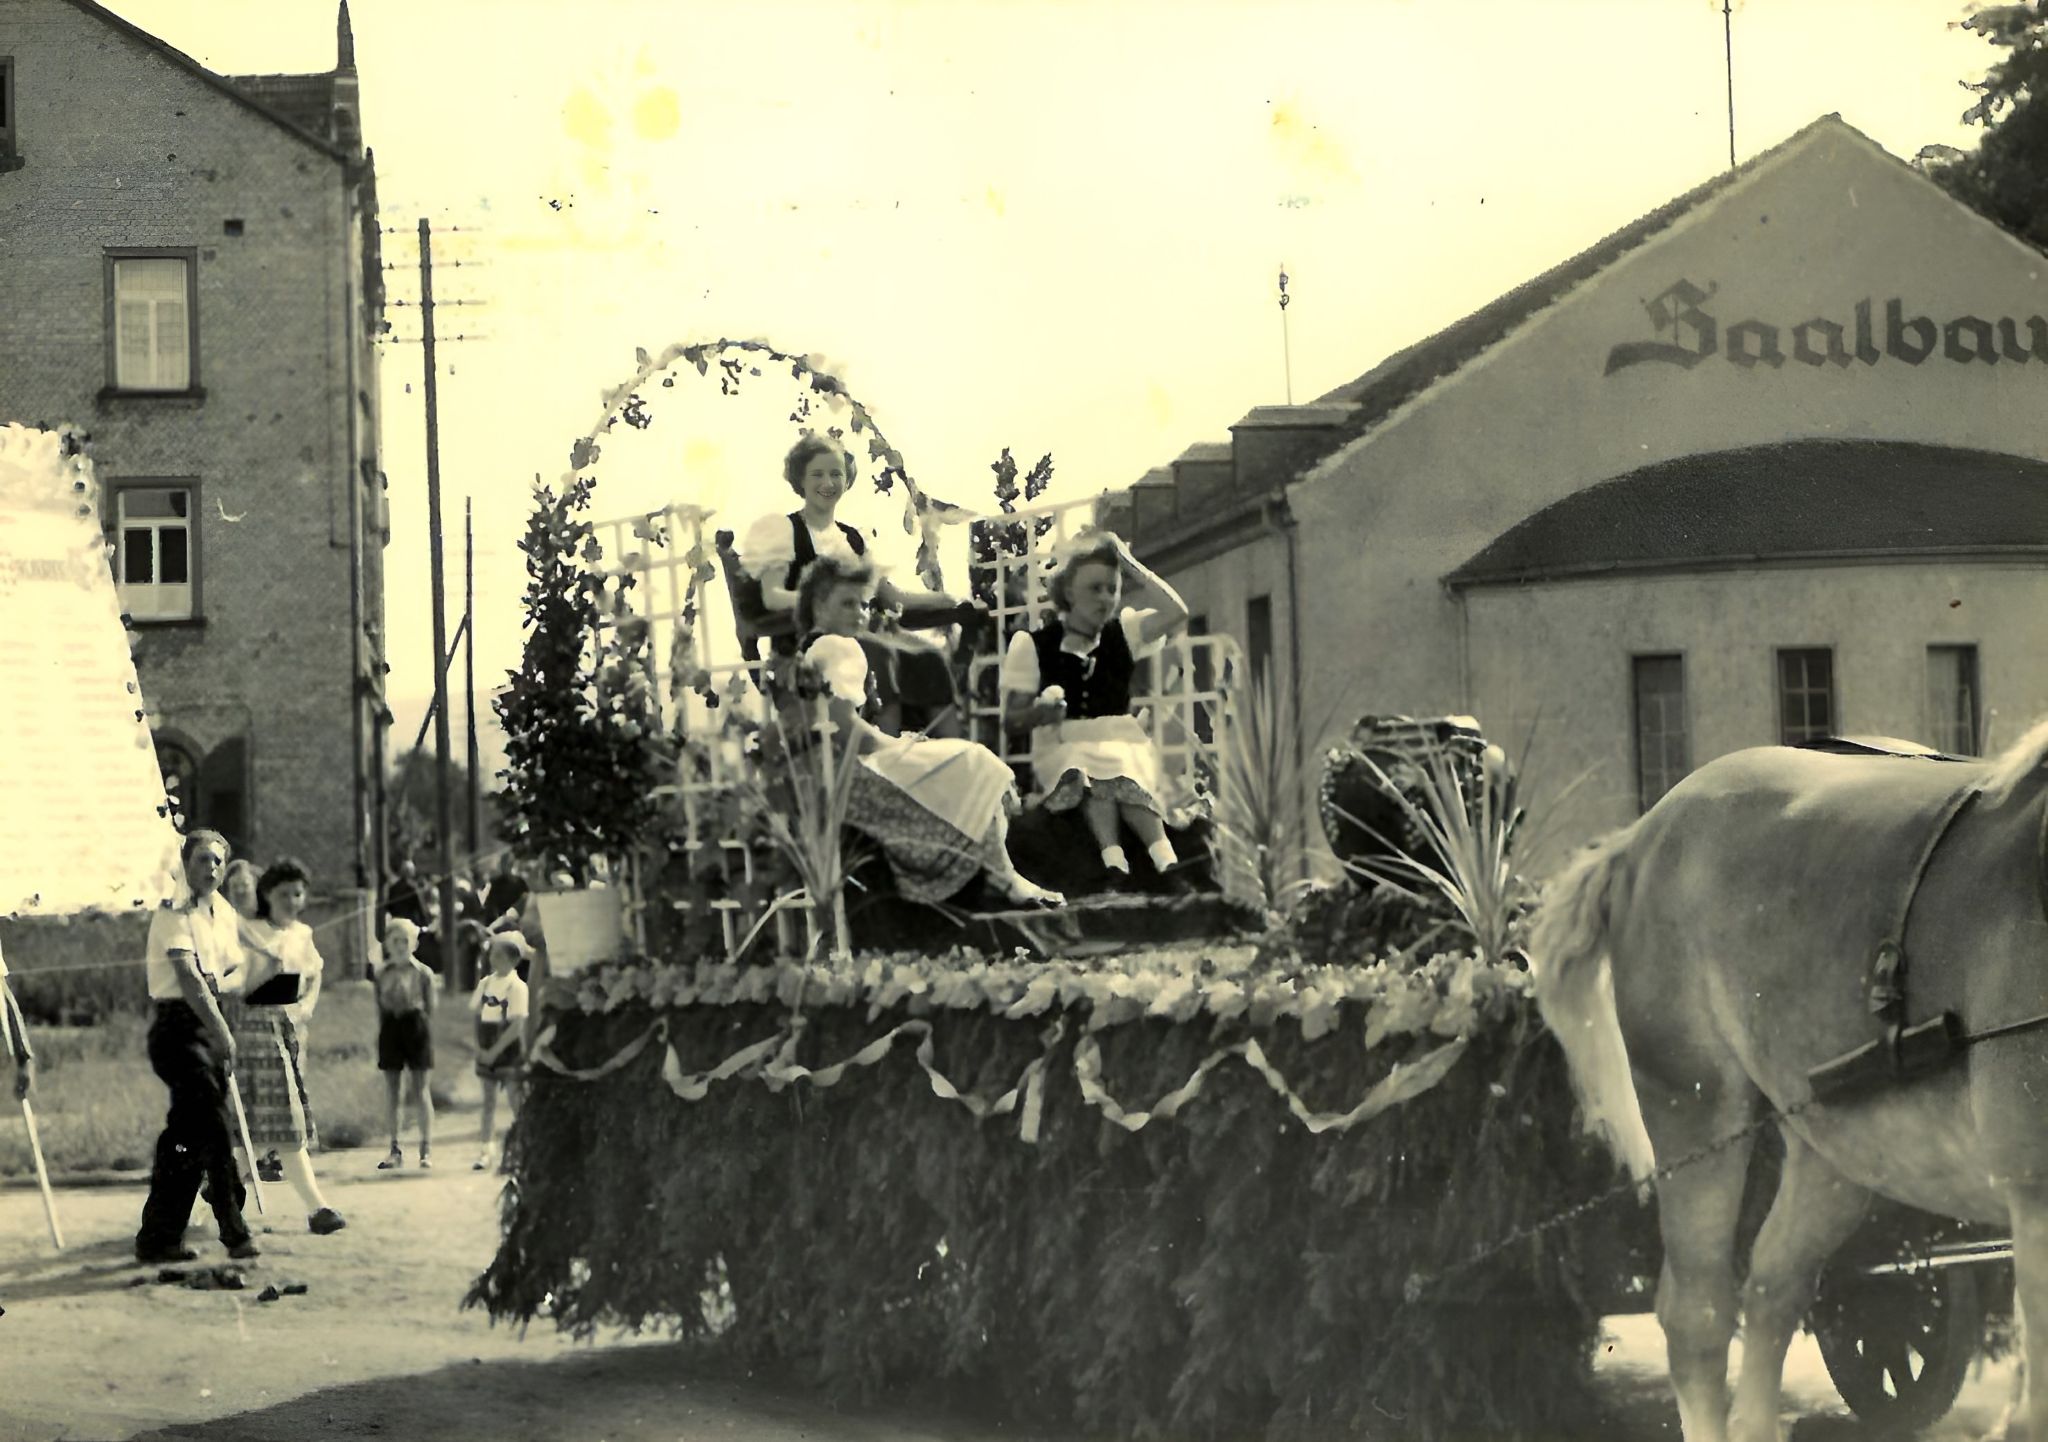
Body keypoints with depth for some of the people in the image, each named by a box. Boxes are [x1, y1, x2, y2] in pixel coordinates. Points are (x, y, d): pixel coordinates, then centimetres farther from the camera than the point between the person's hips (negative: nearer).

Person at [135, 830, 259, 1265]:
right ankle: (235, 1232, -10)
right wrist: (221, 1030, -31)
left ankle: (158, 1238, 13)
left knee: (187, 1133, 8)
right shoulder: (175, 912, -12)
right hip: (178, 1028, -8)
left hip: (208, 1028, 8)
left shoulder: (224, 913, 14)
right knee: (214, 1126, -13)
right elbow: (188, 977, -24)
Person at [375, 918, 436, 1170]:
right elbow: (380, 1008, 9)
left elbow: (430, 1008, 0)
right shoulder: (382, 973, 6)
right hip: (391, 1028, 3)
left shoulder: (423, 973, -2)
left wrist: (428, 1034, -5)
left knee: (420, 1091, -2)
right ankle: (395, 1151, 12)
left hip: (416, 1025, -3)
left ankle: (426, 1149, 1)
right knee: (392, 1092, 6)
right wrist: (380, 1034, 3)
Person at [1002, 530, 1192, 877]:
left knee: (1124, 773, -35)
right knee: (1086, 774, -37)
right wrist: (1040, 713, -20)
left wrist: (1132, 566, 3)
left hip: (1120, 740, 2)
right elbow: (1012, 715, 4)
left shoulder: (1123, 633, 16)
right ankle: (1112, 854, -56)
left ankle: (1162, 852, -55)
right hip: (1063, 745, -2)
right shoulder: (1033, 645, 7)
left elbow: (1176, 612, -1)